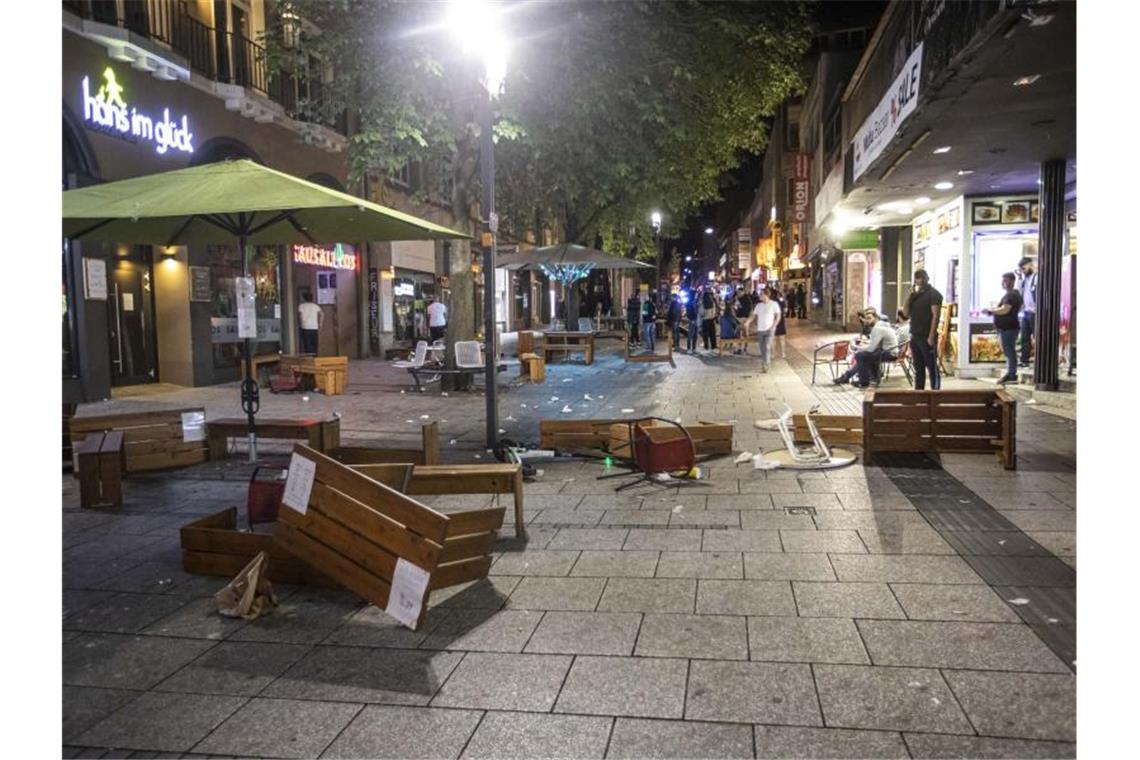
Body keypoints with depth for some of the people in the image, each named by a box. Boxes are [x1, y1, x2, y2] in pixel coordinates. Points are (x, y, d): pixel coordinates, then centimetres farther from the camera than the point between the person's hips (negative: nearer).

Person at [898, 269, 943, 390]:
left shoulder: (934, 294, -4)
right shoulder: (914, 295, 17)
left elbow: (935, 316, -12)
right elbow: (906, 313, 10)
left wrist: (931, 337, -19)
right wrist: (910, 295, 0)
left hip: (927, 337, -7)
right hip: (915, 336, 7)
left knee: (932, 368, -4)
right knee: (918, 369, 10)